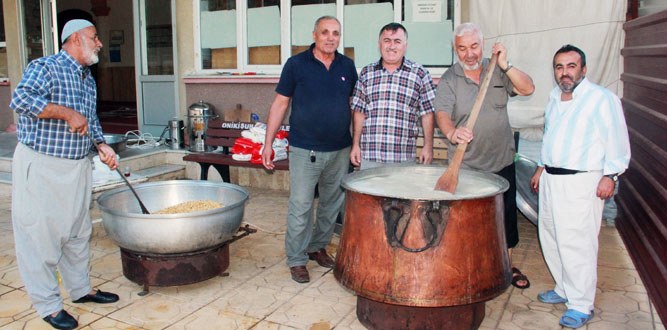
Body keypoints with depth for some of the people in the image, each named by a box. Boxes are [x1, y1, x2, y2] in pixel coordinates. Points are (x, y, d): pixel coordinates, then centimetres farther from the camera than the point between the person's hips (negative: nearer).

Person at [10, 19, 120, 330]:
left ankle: (80, 288, 32)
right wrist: (68, 113, -27)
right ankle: (48, 304, 13)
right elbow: (21, 98, -27)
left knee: (77, 231, 16)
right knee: (41, 235, 1)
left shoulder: (88, 80, 14)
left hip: (78, 166, 8)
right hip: (40, 166, -8)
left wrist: (102, 145, 5)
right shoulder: (44, 67, -11)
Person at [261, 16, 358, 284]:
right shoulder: (296, 64, -4)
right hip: (305, 150, -4)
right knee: (300, 206, 0)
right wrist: (268, 144, -5)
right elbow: (280, 104, -1)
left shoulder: (347, 66, 6)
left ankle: (318, 247, 32)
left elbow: (354, 104, 13)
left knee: (332, 204, 14)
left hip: (340, 151, 4)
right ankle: (297, 259, 14)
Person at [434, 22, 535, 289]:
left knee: (506, 215, 15)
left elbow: (528, 89, -5)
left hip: (502, 161, 3)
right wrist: (451, 132, -42)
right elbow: (442, 113, -20)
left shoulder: (497, 71, 4)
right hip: (466, 166, -3)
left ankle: (507, 265, 34)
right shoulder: (449, 80, -6)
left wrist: (505, 66, -19)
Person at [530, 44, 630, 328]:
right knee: (550, 237, 13)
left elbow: (617, 141, -9)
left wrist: (610, 176, -15)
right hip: (550, 179, 8)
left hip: (582, 181, -8)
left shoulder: (602, 98, -8)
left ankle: (581, 305, 5)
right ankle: (564, 289, 29)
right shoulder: (554, 98, 15)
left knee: (577, 243, -7)